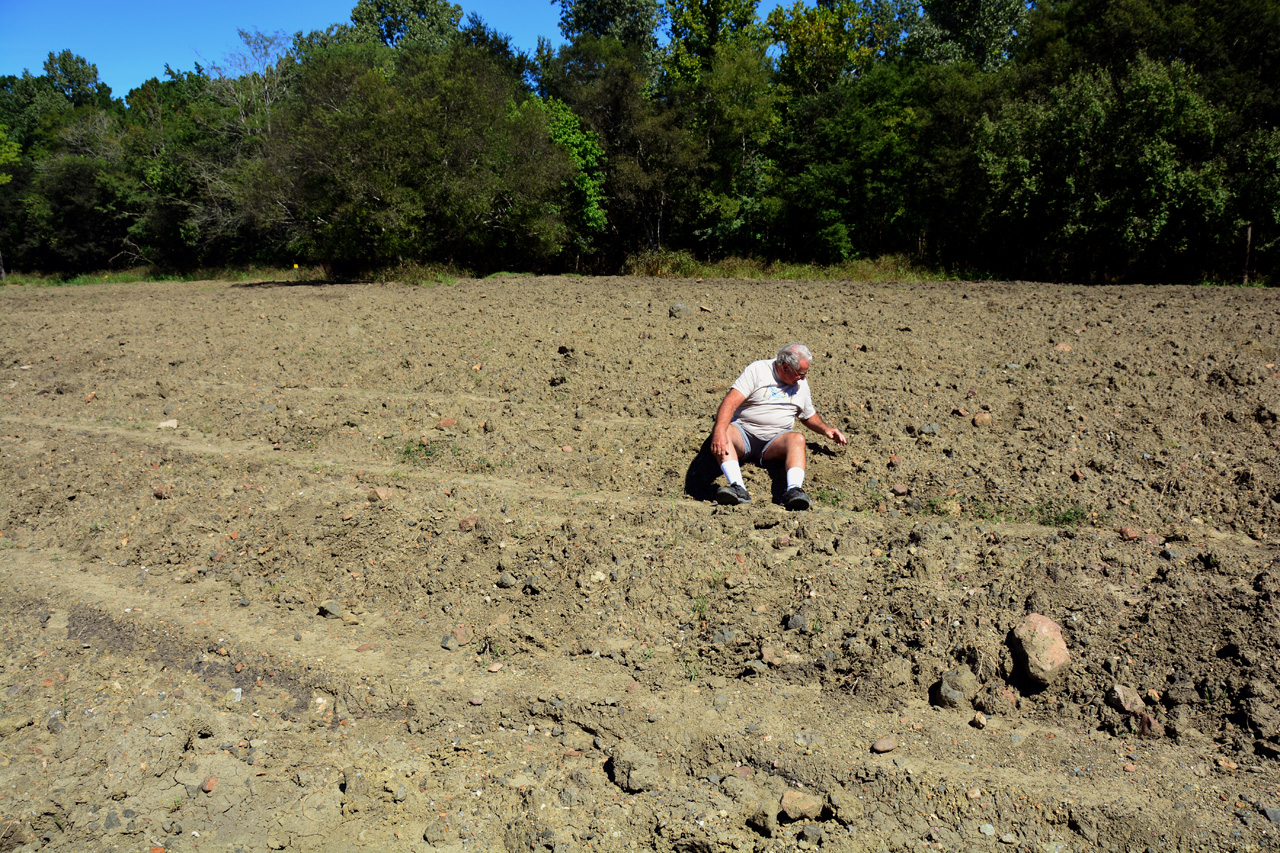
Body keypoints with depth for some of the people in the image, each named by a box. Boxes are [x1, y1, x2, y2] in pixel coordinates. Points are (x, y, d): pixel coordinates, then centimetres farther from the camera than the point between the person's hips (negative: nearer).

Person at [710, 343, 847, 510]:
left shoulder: (801, 384, 14)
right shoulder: (758, 369, -4)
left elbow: (809, 415, 31)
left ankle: (793, 491, -46)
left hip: (776, 439, 3)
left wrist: (825, 429, 9)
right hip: (744, 431, -3)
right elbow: (731, 401, -16)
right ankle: (738, 489, -49)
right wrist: (720, 430, -33)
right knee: (720, 433, -35)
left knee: (797, 439, -30)